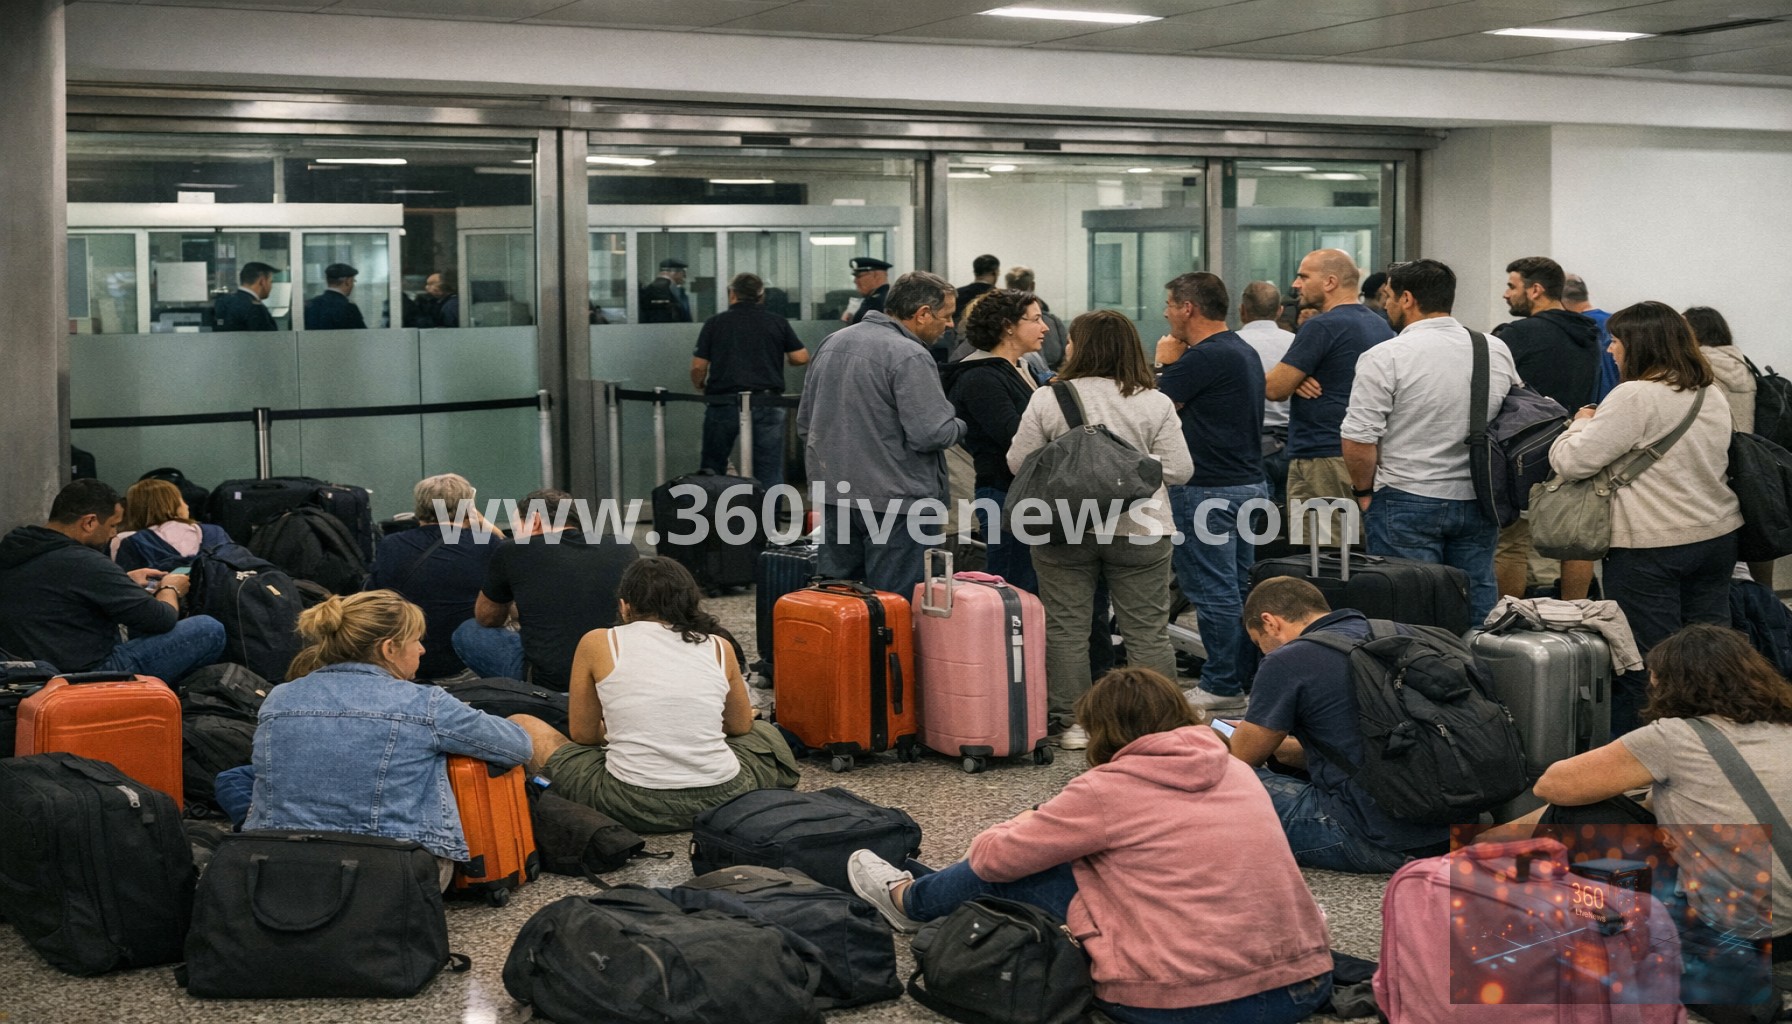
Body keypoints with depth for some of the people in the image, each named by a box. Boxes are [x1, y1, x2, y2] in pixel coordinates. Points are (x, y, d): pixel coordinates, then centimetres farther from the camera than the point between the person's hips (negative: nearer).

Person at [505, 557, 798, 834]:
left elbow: (584, 734, 10)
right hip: (721, 797, 3)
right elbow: (740, 727, 19)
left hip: (632, 805, -3)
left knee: (519, 726, 17)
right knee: (765, 731, 38)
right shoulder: (719, 647, 4)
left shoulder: (598, 644, -1)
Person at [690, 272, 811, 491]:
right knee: (769, 474, 3)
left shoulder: (714, 323, 5)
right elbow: (801, 357, 5)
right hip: (766, 405, 0)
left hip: (723, 404, 0)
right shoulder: (777, 322, 7)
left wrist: (700, 386, 23)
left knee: (712, 471, 14)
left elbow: (698, 367, 2)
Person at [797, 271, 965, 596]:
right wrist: (960, 427, 0)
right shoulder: (910, 357, -16)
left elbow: (804, 422, 17)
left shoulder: (832, 342, 11)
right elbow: (930, 434, -20)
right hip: (893, 502, -8)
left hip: (834, 496, 8)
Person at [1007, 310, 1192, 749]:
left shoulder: (1047, 399, -4)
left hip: (1065, 529, 0)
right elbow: (1179, 470, -4)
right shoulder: (1155, 403, -3)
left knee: (1066, 627, 8)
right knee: (1148, 631, 6)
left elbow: (1018, 462, 0)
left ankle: (1072, 722, 11)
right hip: (1138, 531, 0)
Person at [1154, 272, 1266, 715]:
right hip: (1249, 483, 10)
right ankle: (1244, 679, 20)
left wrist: (1166, 364, 1)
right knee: (1237, 588, 14)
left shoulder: (1204, 357, -18)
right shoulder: (1244, 352, 14)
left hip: (1210, 491, -10)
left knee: (1214, 592, -4)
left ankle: (1221, 687, 1)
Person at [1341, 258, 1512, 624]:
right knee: (1478, 603, 11)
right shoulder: (1498, 351, 7)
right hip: (1478, 502, 5)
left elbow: (1359, 439, -14)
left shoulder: (1384, 357, -12)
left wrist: (1363, 490, 1)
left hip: (1408, 503, -5)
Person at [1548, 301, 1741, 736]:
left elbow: (1571, 462, -17)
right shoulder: (1712, 395, 10)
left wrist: (1582, 423, 4)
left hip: (1651, 545, -8)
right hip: (1718, 537, 8)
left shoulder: (1635, 396, -16)